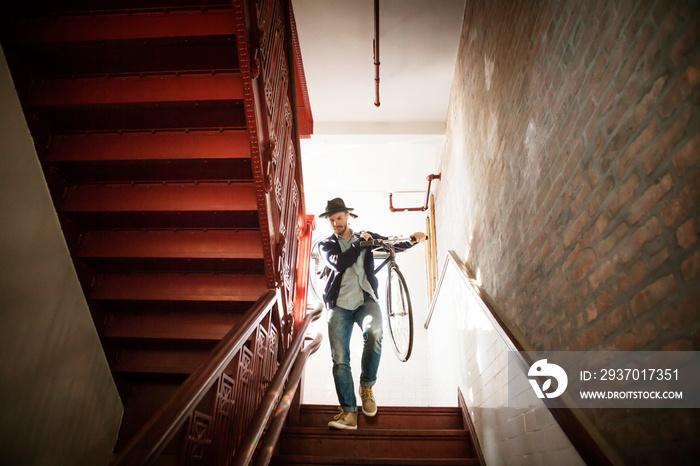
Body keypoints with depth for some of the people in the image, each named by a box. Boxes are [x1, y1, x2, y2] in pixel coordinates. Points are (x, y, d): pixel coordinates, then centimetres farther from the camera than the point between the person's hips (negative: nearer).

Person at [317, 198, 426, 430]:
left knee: (374, 333, -30)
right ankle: (349, 412, -3)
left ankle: (367, 386, -6)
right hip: (339, 306, 0)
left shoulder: (366, 236, 16)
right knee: (339, 358, -10)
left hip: (365, 300, 0)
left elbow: (393, 245, 9)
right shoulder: (326, 245, 12)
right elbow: (339, 263, -8)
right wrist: (359, 244, -6)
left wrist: (412, 240, -10)